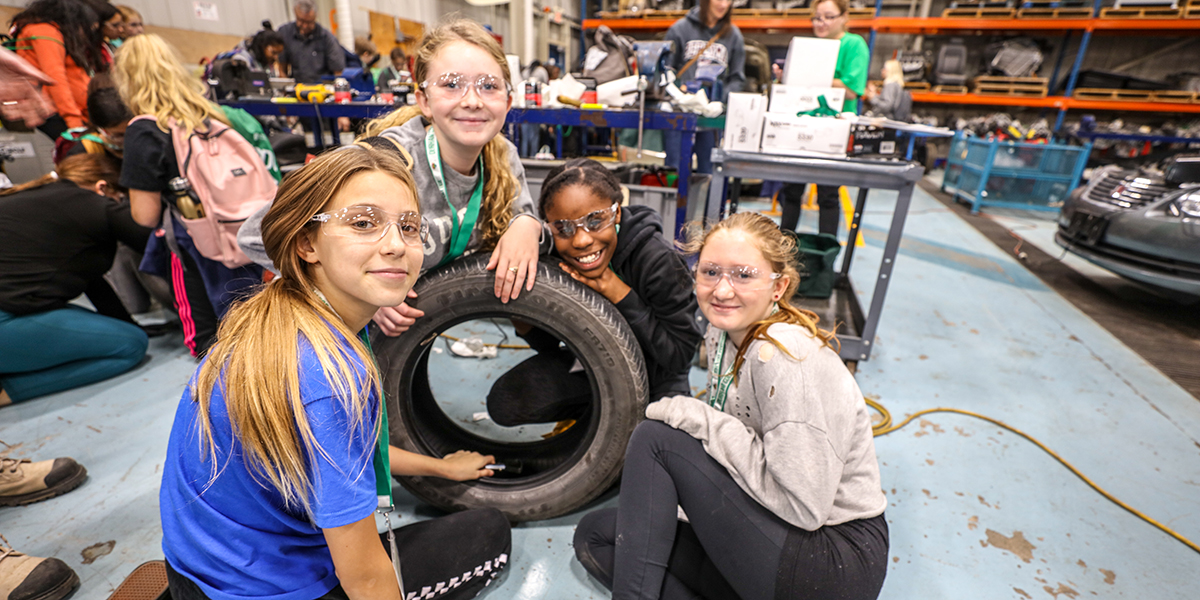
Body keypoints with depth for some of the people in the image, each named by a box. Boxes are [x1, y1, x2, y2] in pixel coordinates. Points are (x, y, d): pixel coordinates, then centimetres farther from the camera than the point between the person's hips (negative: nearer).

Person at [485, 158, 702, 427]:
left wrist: (619, 294, -33)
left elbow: (680, 355, -24)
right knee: (503, 402, -10)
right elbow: (547, 345, -4)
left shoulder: (658, 260, -29)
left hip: (656, 377, -2)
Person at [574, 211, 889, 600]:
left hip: (837, 562, -8)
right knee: (595, 536, 2)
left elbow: (804, 506, -24)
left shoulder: (787, 355, -25)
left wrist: (700, 420, -21)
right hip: (770, 532, 8)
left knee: (655, 437, -18)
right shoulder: (723, 332, 1)